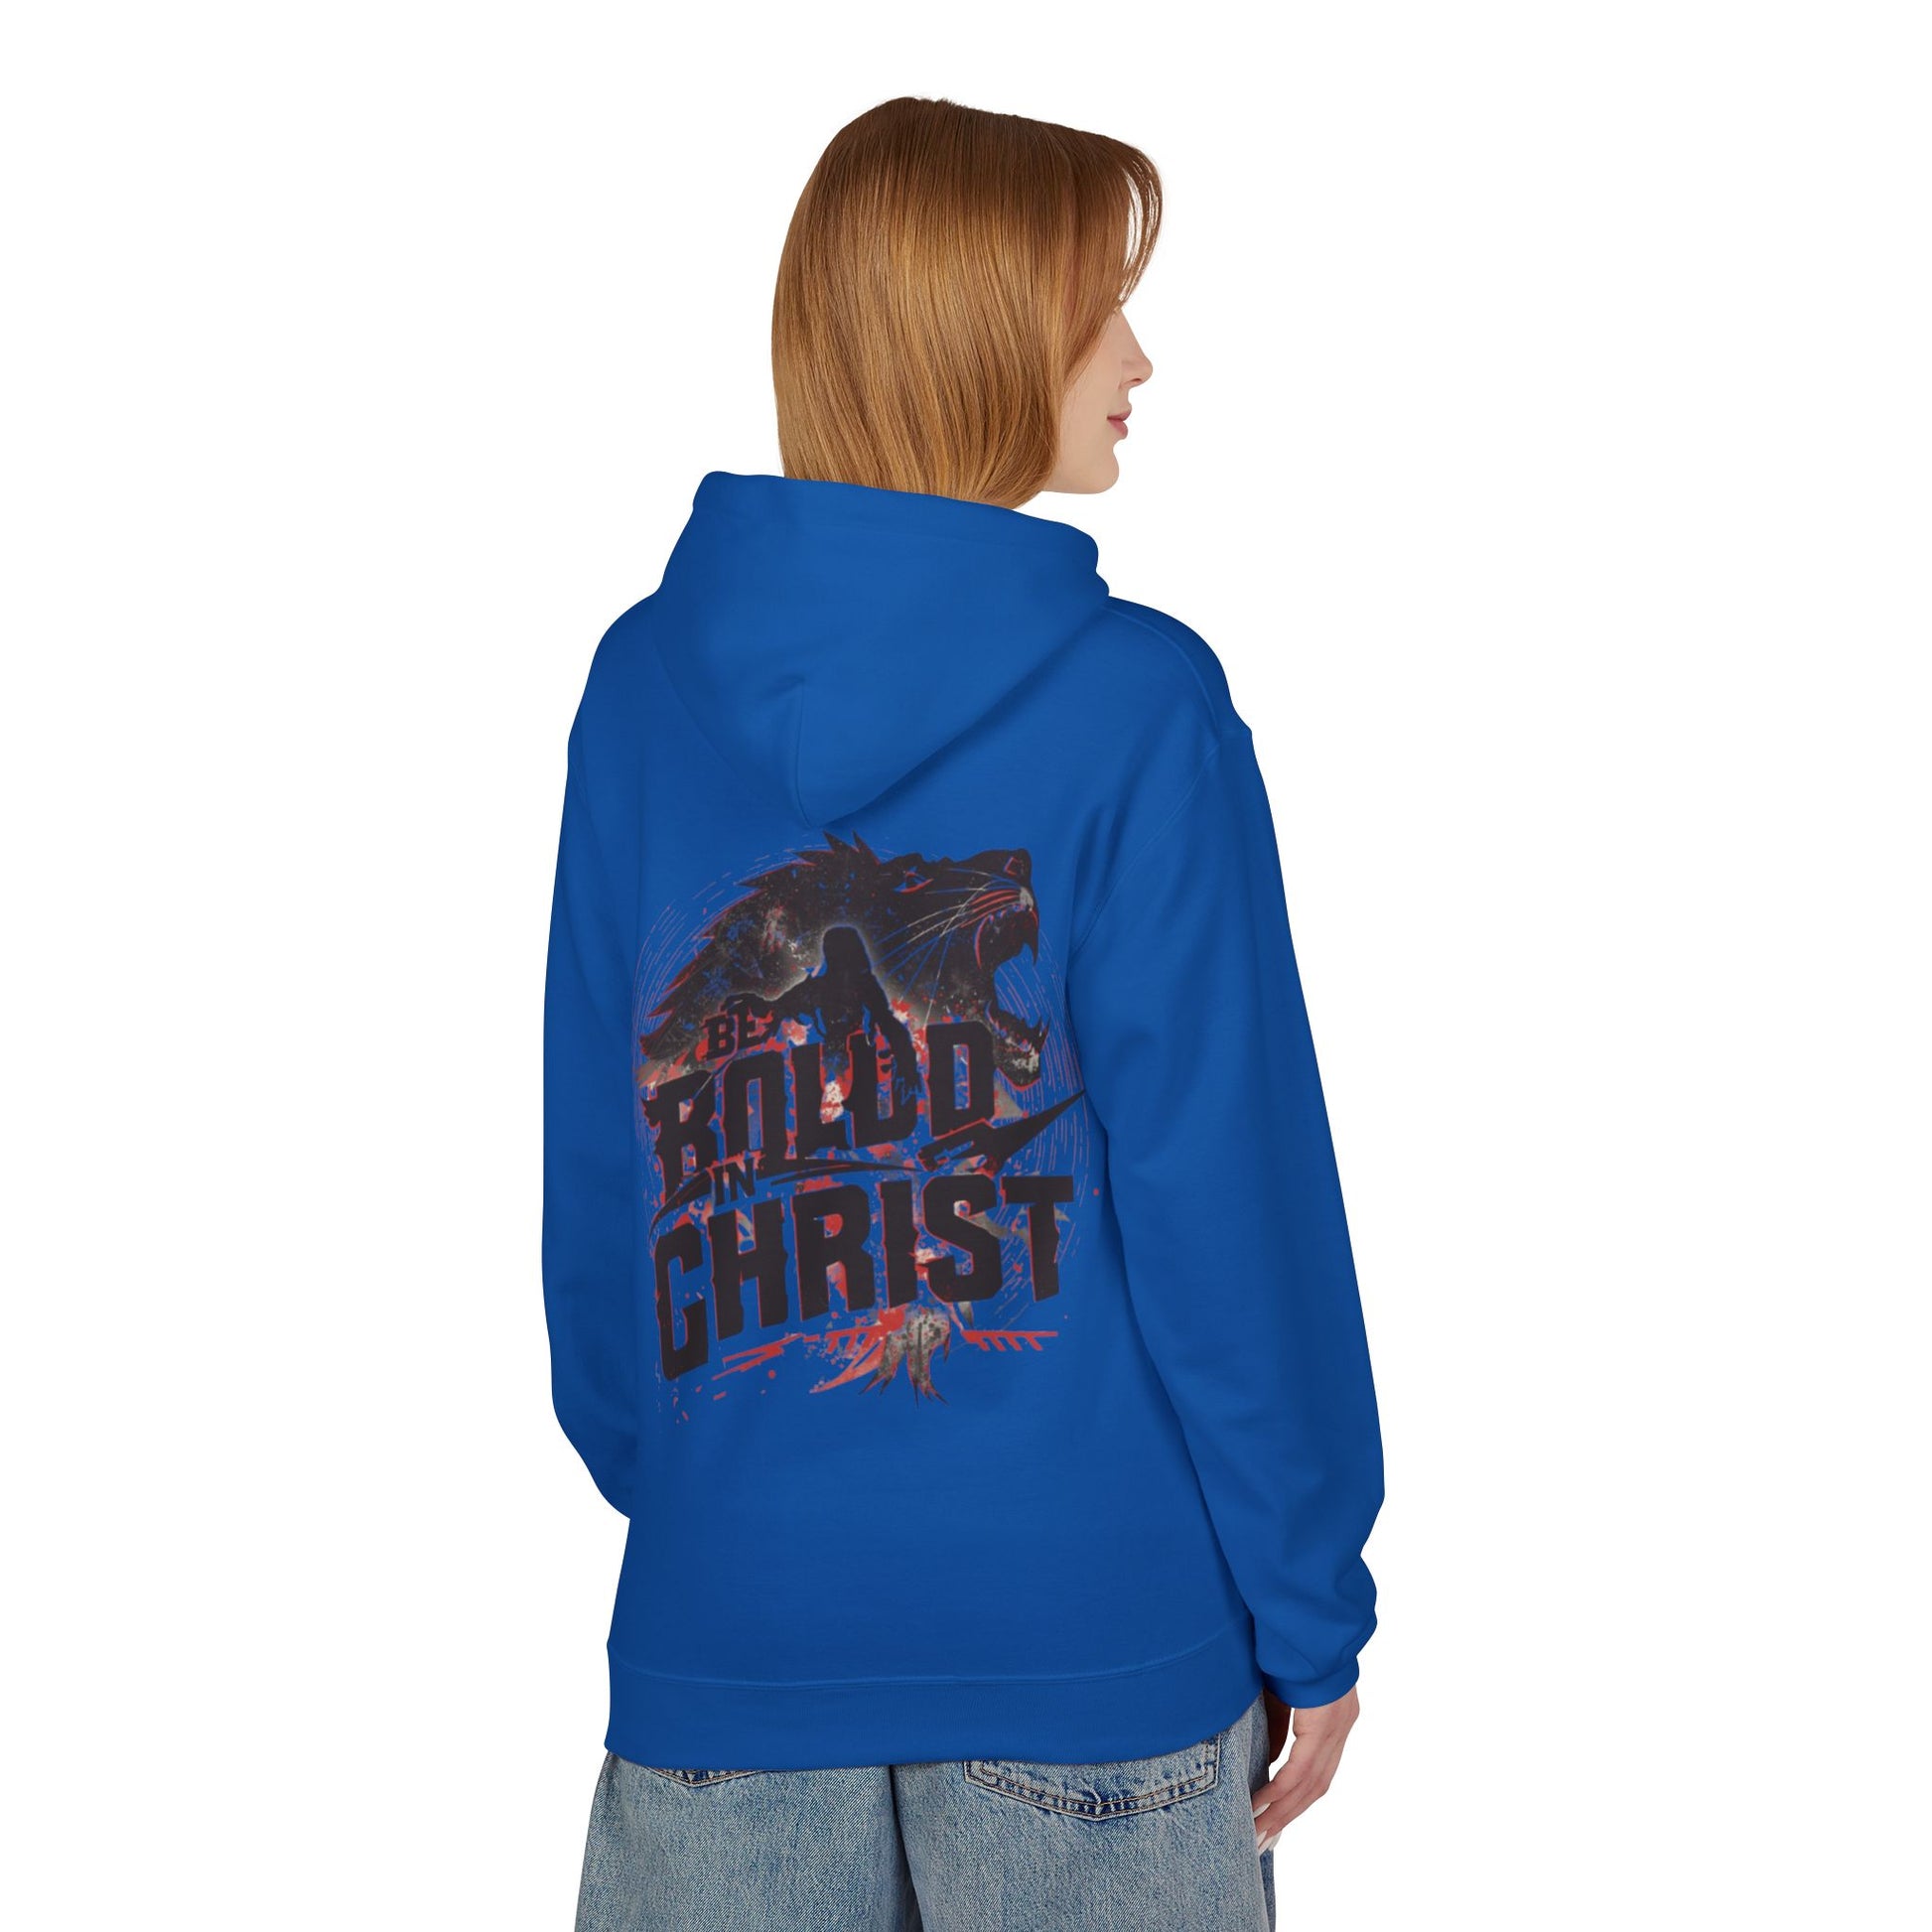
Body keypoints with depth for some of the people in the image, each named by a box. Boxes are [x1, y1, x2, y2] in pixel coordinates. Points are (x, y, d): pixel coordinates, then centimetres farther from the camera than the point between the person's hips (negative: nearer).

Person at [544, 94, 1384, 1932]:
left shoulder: (643, 681, 0)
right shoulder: (1137, 697, -12)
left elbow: (591, 1171, 5)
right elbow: (1229, 1183, -11)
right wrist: (1313, 1614, -1)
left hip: (721, 1631, 3)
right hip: (1098, 1637, -3)